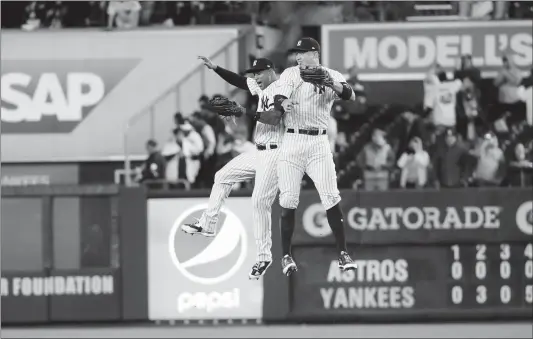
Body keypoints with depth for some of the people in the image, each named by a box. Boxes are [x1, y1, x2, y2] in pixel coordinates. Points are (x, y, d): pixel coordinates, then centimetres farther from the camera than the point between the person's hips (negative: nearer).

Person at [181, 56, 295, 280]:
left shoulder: (280, 89, -16)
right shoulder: (262, 87, 11)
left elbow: (276, 117, -33)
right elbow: (238, 81, 20)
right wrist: (214, 68, 9)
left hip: (273, 154, -10)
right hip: (258, 152, 10)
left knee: (260, 201, -16)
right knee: (223, 177, 18)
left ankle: (264, 256, -9)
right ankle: (207, 225, 28)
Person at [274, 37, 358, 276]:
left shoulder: (331, 76, 5)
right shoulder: (289, 74, 10)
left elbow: (350, 95, -12)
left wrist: (332, 84, -33)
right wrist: (282, 103, -25)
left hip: (318, 144, -1)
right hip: (291, 142, 1)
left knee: (331, 198, -8)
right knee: (288, 200, -3)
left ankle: (343, 253, -3)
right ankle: (286, 256, 4)